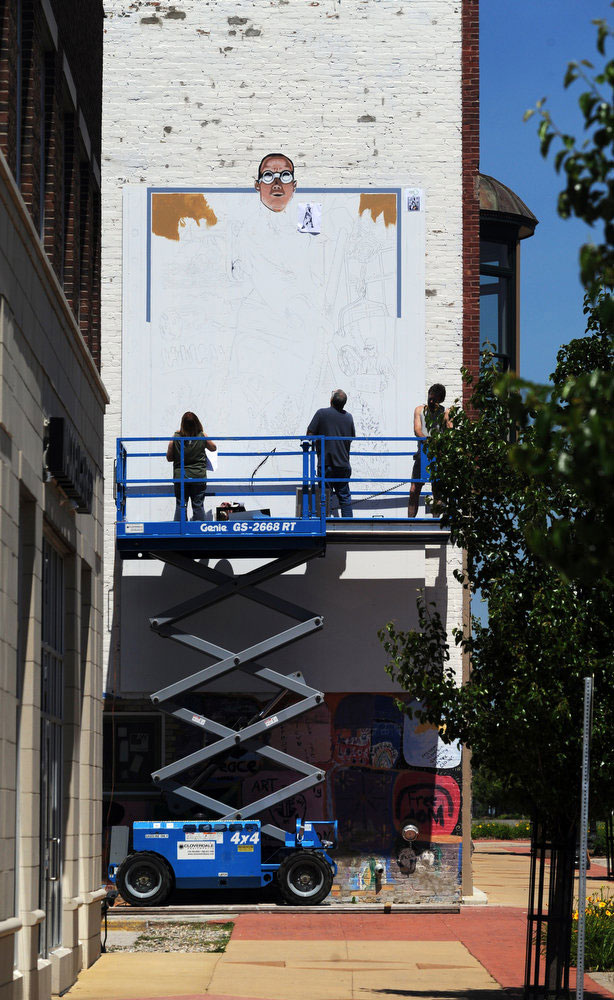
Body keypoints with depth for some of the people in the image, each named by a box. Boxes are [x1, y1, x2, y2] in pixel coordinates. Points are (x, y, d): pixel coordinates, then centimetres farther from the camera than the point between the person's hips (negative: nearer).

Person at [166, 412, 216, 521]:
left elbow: (169, 458, 0)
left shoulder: (176, 438, -9)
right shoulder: (202, 436, -8)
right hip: (199, 476, 0)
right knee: (198, 506, 7)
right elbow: (213, 448, 11)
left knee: (180, 506, 6)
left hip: (180, 477, 0)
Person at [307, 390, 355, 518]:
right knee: (344, 497, 11)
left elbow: (310, 434, -8)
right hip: (343, 463, 3)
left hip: (326, 463, -3)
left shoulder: (321, 413, -8)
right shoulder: (348, 417, 5)